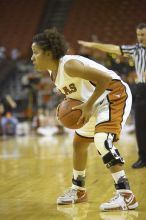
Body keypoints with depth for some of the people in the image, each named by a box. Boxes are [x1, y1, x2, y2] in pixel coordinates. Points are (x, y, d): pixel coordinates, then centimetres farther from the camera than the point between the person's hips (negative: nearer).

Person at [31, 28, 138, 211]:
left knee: (102, 140, -29)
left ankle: (126, 195, -25)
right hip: (97, 102, 11)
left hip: (114, 95, -11)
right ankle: (78, 190, 37)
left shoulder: (68, 65, -26)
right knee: (79, 142, 19)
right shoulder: (53, 72, 3)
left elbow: (105, 78, -30)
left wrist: (88, 105, -26)